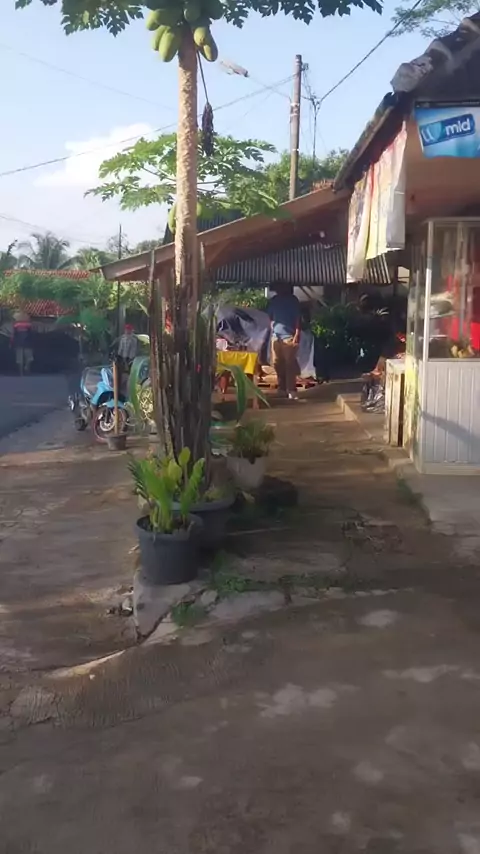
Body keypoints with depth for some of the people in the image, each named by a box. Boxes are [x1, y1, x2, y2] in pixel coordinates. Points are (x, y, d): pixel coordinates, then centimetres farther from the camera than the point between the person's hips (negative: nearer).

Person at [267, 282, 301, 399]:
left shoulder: (292, 300, -2)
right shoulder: (274, 300, 11)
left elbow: (298, 318, -5)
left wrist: (297, 334, -13)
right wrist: (272, 329, 6)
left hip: (289, 335, -5)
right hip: (276, 335, 5)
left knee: (290, 363, -8)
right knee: (277, 363, 6)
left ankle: (291, 390, -8)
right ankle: (282, 388, 18)